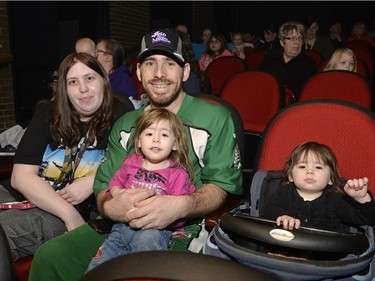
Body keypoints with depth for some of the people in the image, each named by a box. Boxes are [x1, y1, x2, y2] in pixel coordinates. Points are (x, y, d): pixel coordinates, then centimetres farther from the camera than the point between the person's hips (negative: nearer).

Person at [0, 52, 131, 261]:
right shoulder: (47, 114, 6)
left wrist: (94, 182, -12)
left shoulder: (120, 120, 1)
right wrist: (70, 215, -14)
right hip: (23, 196, 4)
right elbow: (20, 176, -3)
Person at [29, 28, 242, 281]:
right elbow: (104, 186, 11)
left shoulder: (215, 118, 2)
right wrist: (109, 207, -15)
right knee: (49, 255, -17)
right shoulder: (125, 124, 17)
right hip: (120, 224, 5)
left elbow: (219, 186, -4)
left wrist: (181, 206, -26)